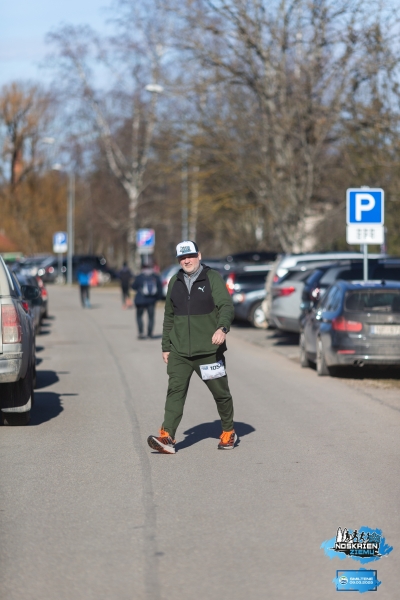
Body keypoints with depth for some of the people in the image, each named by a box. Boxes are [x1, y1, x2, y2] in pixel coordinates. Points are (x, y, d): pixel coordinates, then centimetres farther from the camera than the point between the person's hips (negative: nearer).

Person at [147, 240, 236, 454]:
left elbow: (226, 306, -15)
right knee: (175, 391, -11)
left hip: (208, 350, -3)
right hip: (179, 352, 3)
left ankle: (228, 433, 28)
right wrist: (166, 346, 17)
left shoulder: (212, 278, -3)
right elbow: (169, 316, 19)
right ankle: (167, 438, -19)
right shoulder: (175, 282, 12)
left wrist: (222, 328, -34)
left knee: (221, 393, 8)